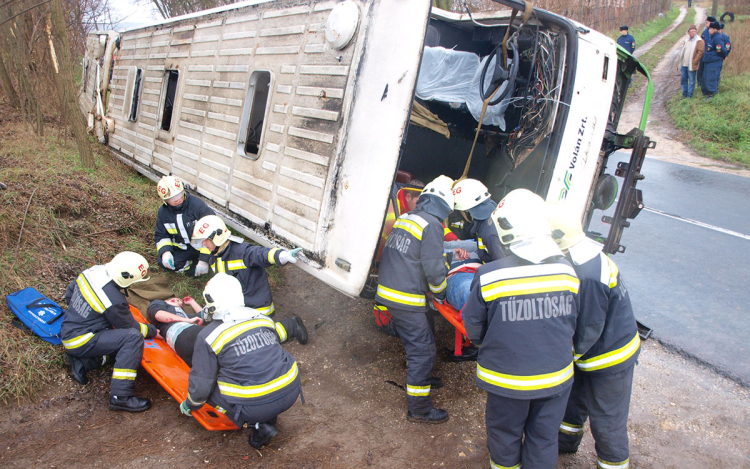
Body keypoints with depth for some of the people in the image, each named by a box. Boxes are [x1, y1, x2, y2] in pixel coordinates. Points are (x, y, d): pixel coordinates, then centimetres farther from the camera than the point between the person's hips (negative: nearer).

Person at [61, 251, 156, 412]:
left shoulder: (92, 271, -2)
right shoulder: (114, 301, -25)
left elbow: (69, 293, 15)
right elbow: (131, 327, -10)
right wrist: (153, 331, 6)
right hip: (80, 342, -9)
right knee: (133, 338, -24)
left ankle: (82, 361, 9)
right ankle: (120, 396, -24)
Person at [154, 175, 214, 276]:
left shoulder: (197, 204, -20)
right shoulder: (163, 212, -3)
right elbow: (161, 235, 7)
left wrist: (204, 258, -25)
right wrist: (165, 252, -17)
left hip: (201, 245, -4)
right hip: (181, 250, 4)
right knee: (163, 262, -16)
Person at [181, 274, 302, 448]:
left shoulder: (208, 337, -5)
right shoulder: (264, 318, 9)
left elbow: (201, 385, 1)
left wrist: (190, 405, 23)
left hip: (254, 406, -5)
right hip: (290, 394, 5)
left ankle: (258, 424, 5)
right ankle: (268, 420, 20)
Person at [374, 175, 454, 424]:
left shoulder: (404, 218, 11)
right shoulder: (432, 224, -14)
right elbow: (434, 269, -15)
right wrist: (440, 294, 4)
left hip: (387, 292, 9)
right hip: (407, 300, -9)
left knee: (415, 343, 26)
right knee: (423, 350, 1)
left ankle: (420, 377, 46)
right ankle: (418, 409, 9)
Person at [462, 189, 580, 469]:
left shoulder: (490, 276, -23)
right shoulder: (567, 272, -10)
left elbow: (473, 326, -9)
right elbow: (573, 323, 4)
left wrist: (485, 345, 13)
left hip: (507, 379, -2)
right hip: (556, 377, 3)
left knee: (505, 435, 23)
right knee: (544, 439, 22)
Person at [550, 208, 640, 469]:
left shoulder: (588, 277, -34)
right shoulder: (588, 260, -2)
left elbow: (589, 329, -28)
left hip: (610, 358, -10)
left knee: (606, 421, 9)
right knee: (574, 397, 27)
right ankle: (566, 440, 49)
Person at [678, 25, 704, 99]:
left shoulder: (699, 41, -6)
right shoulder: (686, 41, 16)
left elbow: (701, 52, -12)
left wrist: (694, 62, -16)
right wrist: (681, 62, 12)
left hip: (691, 65, -7)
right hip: (684, 64, 7)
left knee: (691, 81, 0)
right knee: (683, 79, 12)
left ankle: (689, 95, 6)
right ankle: (684, 94, 24)